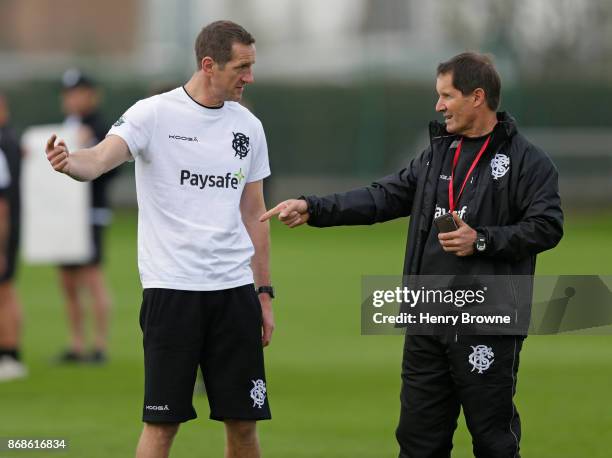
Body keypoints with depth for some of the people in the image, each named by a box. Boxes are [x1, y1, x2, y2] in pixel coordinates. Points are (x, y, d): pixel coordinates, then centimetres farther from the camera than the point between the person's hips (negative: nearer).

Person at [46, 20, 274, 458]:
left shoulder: (248, 126, 10)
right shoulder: (154, 114, -6)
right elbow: (102, 157, -22)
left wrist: (265, 293, 13)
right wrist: (71, 162, -46)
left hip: (235, 290, 5)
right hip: (171, 288, -5)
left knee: (243, 422, 6)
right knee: (162, 422, -4)